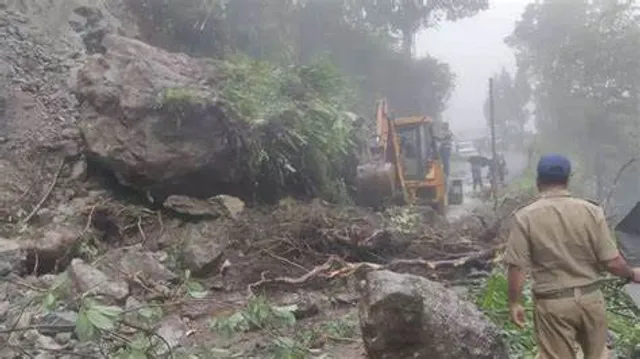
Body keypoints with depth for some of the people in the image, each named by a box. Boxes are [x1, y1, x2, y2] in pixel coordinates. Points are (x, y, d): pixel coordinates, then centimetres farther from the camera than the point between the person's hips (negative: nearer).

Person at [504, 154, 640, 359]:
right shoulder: (591, 211, -7)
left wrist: (515, 303, 0)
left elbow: (517, 267, -13)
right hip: (590, 298, 3)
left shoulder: (525, 217, -12)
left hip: (552, 303, -2)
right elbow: (611, 262, -7)